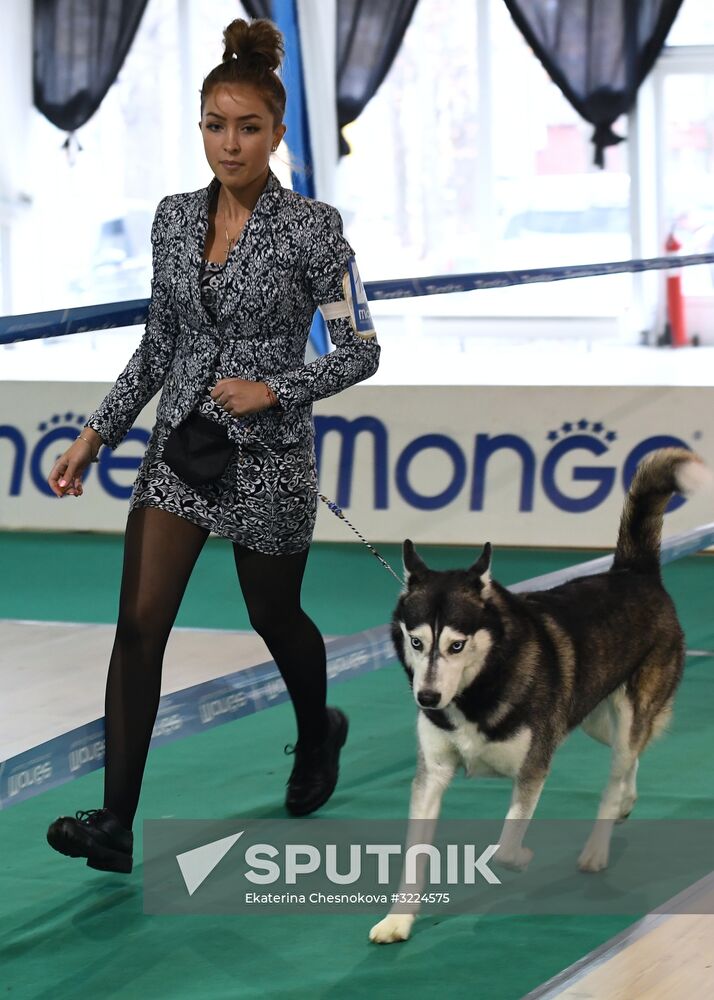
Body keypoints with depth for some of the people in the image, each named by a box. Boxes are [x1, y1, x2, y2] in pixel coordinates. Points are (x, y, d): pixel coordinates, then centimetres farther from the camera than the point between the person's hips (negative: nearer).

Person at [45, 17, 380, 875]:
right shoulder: (175, 218, 3)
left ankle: (318, 733, 49)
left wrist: (274, 389, -20)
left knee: (274, 618, 17)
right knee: (139, 625, -7)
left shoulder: (311, 228, -12)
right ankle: (116, 822, -7)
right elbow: (156, 346, 10)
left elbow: (360, 352, -8)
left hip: (269, 454, -4)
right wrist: (97, 433, 3)